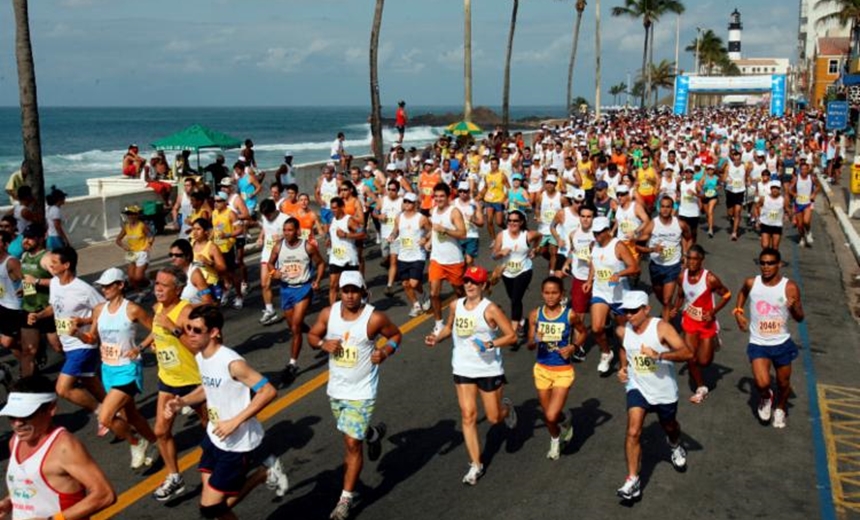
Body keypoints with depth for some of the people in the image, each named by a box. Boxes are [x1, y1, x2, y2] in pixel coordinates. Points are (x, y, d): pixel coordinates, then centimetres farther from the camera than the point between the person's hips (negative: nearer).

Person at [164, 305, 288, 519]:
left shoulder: (232, 363, -26)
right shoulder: (199, 356, -1)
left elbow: (269, 391, -27)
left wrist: (235, 422, -28)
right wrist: (182, 402, -1)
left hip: (238, 444, -8)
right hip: (215, 438, 8)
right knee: (217, 503, 13)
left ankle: (266, 474, 17)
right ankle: (265, 473, 29)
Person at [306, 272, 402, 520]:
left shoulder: (375, 318, -18)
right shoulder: (328, 313, -8)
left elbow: (396, 335, -2)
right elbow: (312, 335, 5)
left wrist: (385, 352, -21)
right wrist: (323, 344, -17)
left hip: (362, 392, -5)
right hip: (336, 388, 5)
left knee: (352, 443, -5)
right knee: (353, 434, 24)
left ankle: (346, 498, 10)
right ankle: (374, 434, 59)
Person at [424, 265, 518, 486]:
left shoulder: (490, 309, -14)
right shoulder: (455, 306, 0)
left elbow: (512, 336, -12)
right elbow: (449, 327, 19)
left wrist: (491, 344, -26)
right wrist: (437, 338, 0)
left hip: (490, 370, -3)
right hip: (463, 369, 3)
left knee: (494, 418, 7)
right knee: (468, 416, -1)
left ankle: (507, 407, 45)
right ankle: (476, 465, 10)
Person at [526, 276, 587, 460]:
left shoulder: (570, 315, -13)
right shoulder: (535, 315, -6)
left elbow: (583, 332, 6)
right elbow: (530, 346, -2)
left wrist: (573, 347, -11)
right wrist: (536, 341, -24)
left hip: (563, 371, -3)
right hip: (542, 369, 3)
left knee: (552, 416, -12)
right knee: (548, 416, 16)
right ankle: (555, 439, 49)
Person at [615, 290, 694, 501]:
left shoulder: (662, 328, -22)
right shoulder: (623, 331, -10)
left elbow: (688, 353, -31)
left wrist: (659, 355, -42)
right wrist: (623, 366, 1)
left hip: (665, 391, -1)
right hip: (637, 388, 1)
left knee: (669, 427, 25)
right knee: (633, 432, -16)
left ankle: (676, 447, 61)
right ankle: (633, 480, -9)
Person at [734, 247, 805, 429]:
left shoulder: (790, 287, -12)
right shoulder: (751, 283, -7)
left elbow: (800, 318, -6)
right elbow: (742, 292, 18)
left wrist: (794, 308, -28)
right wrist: (738, 312, 5)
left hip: (782, 343, 0)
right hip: (758, 344, 0)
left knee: (783, 384, 16)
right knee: (762, 384, -16)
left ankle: (780, 409, 48)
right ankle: (766, 398, 21)